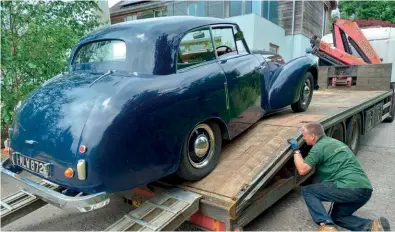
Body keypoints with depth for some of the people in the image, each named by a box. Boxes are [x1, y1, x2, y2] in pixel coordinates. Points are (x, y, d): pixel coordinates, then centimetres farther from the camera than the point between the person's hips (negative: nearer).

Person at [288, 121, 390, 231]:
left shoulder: (319, 147, -6)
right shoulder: (333, 142, 22)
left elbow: (302, 170, -12)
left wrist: (296, 150, -2)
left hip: (350, 188, -9)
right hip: (365, 190, 9)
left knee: (307, 191, 3)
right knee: (337, 216, 25)